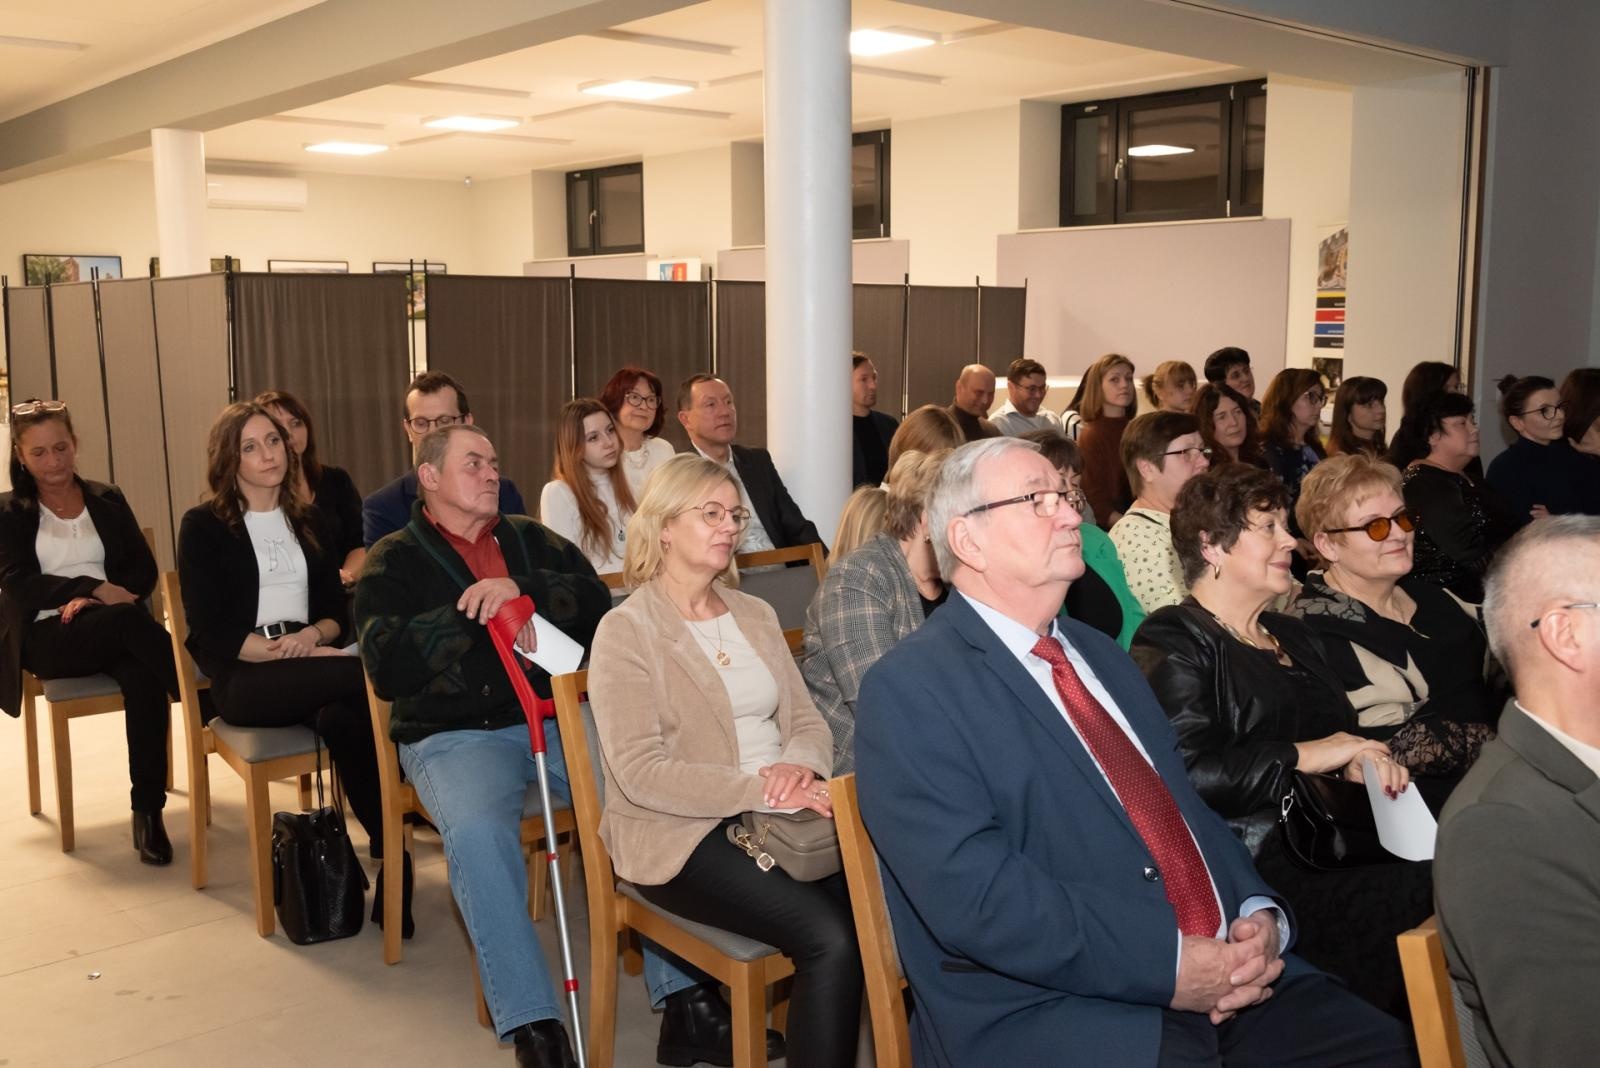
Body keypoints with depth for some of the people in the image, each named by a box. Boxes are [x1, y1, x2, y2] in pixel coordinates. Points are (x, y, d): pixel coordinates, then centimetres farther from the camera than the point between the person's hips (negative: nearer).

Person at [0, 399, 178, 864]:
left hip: (115, 627, 2)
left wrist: (92, 600, -10)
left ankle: (147, 809, -29)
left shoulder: (108, 500, 18)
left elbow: (144, 570, 9)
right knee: (126, 620, -37)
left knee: (143, 677, -34)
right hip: (47, 637, -2)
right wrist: (94, 588, -15)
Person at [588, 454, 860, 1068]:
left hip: (773, 815, 6)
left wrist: (799, 767, -14)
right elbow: (640, 772, -15)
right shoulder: (625, 632, -7)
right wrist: (764, 791, -23)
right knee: (831, 939, -25)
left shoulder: (756, 615, 13)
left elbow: (806, 719, 10)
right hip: (682, 833, -6)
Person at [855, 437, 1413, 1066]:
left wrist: (1261, 917, -1)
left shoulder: (1102, 655, 18)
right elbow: (973, 893, -17)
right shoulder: (908, 690, -8)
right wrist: (1166, 965, -17)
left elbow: (1187, 806, 17)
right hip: (1054, 1014, -7)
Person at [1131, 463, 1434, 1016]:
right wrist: (1301, 757, -11)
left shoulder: (1293, 635, 24)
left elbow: (1343, 729, 26)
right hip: (1259, 862, -7)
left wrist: (1361, 760, 2)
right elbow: (1182, 772, -16)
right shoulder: (1172, 642, -3)